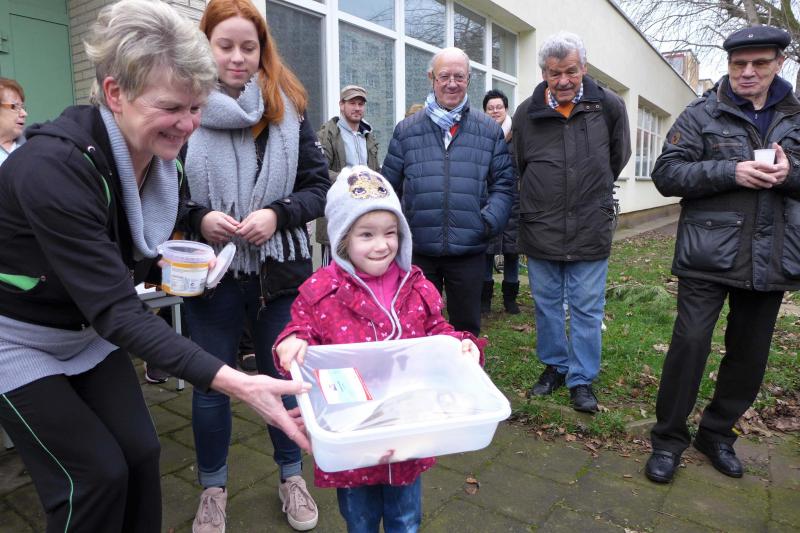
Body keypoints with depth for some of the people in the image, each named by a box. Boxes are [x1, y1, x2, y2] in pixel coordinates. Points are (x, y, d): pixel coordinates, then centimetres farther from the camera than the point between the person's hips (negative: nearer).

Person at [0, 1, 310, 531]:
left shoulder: (163, 159, -11)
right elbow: (115, 309, -39)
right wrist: (236, 383, -47)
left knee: (140, 452, 2)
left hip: (88, 330, 6)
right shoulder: (53, 167, -34)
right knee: (97, 473, -6)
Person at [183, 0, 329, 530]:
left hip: (280, 273, 1)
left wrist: (277, 215, -16)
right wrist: (199, 220, -16)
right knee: (212, 386, 14)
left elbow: (319, 186, 1)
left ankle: (292, 476, 39)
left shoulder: (289, 109, -1)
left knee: (284, 379, 15)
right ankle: (213, 487, 38)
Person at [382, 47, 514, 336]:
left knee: (467, 325, 14)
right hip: (417, 250, 0)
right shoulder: (406, 130, 8)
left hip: (469, 250, 0)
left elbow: (503, 184, 7)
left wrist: (490, 220, -9)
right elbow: (389, 187, 10)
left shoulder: (489, 130, 7)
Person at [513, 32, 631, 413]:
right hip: (540, 231, 1)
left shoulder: (609, 106, -3)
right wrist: (539, 205, 11)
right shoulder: (527, 113, -1)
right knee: (547, 305, 13)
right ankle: (554, 366, 31)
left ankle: (582, 378, 21)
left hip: (591, 231, -1)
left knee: (587, 310, 7)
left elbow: (618, 158, 12)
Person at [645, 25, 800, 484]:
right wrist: (730, 171, -19)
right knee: (690, 343, -7)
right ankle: (669, 438, 11)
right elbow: (666, 175, -6)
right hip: (710, 254, -4)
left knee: (750, 354, 11)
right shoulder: (702, 115, 1)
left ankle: (717, 434, 30)